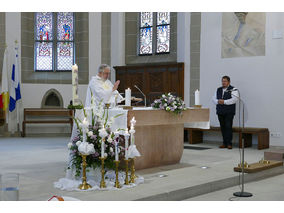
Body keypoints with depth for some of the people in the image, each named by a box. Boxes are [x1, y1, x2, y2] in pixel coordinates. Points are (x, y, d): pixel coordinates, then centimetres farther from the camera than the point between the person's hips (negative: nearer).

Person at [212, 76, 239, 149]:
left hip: (229, 112, -5)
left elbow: (234, 99, -15)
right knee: (222, 127, 7)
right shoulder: (218, 90, 17)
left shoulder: (233, 90, -2)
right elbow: (214, 98, 14)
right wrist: (218, 101, -8)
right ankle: (224, 143, 13)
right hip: (220, 111, 5)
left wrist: (224, 102, -19)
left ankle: (229, 143, -4)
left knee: (228, 127, -9)